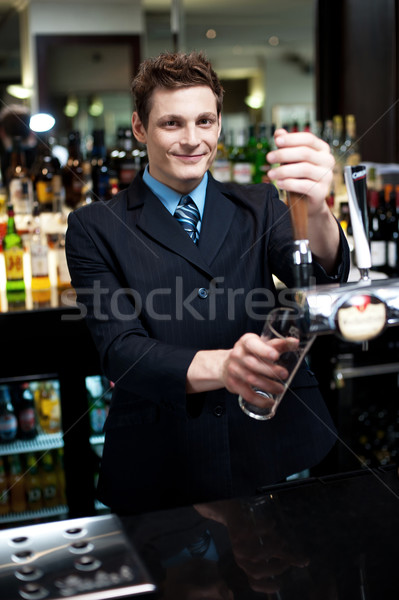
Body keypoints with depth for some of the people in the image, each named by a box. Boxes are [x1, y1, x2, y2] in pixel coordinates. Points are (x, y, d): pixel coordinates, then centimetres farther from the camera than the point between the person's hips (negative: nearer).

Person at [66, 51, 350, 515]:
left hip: (275, 454, 3)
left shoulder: (258, 207, 6)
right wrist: (219, 366, -32)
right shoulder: (94, 229, -2)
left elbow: (320, 277, -12)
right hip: (160, 470, -2)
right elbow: (119, 350, -13)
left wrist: (314, 209, -35)